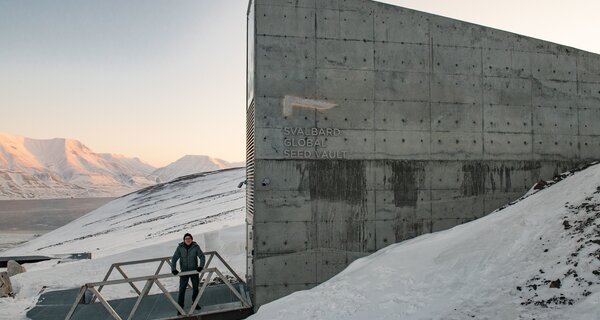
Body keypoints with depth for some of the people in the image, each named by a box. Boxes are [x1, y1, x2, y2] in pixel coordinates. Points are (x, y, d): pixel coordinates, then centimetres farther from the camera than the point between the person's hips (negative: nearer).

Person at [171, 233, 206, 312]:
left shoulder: (195, 247, -9)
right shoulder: (180, 247, -8)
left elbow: (202, 256, -10)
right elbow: (174, 258, -7)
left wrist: (201, 266, -24)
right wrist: (173, 269, -18)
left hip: (194, 271, 1)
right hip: (184, 271, -1)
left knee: (195, 288, 13)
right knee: (182, 289, -5)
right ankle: (180, 307, 3)